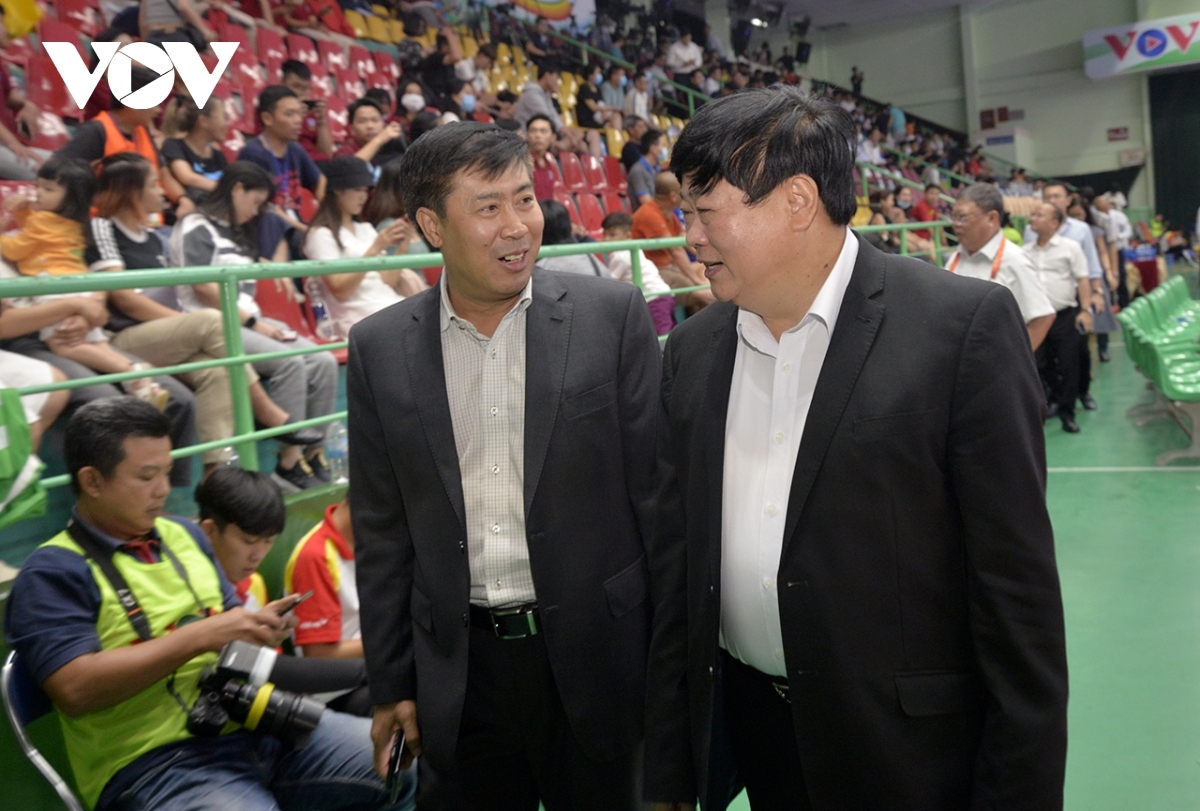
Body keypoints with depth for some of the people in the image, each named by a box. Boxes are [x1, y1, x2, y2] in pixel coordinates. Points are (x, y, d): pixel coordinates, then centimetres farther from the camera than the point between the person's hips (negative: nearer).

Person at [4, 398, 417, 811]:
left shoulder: (185, 534, 16)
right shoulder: (52, 571, -4)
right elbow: (74, 689, -16)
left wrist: (255, 627, -3)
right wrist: (198, 637, -17)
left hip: (257, 725, 7)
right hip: (156, 762, -7)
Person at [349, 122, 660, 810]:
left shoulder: (613, 315, -7)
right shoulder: (379, 349, -1)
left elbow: (655, 490, -4)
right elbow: (382, 532, 5)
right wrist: (391, 685, 7)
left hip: (594, 658, -1)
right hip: (457, 669, 2)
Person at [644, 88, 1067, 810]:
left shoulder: (967, 326, -13)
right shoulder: (691, 351, 3)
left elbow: (1017, 581, -12)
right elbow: (676, 569, 6)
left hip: (908, 751, -4)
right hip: (743, 730, 5)